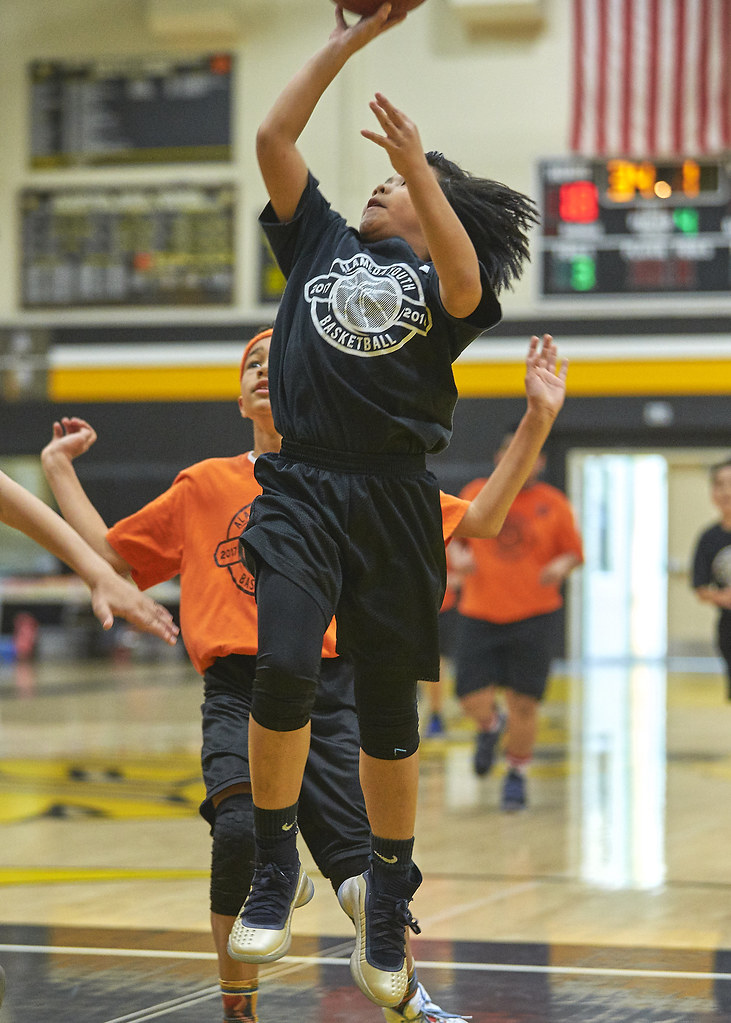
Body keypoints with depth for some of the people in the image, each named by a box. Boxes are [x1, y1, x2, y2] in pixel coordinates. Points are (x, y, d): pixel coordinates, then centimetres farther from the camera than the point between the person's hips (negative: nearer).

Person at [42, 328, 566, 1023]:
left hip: (331, 691, 0)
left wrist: (537, 421, 8)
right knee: (241, 829, -27)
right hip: (238, 692, 0)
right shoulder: (204, 485, 17)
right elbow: (107, 555, 24)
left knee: (359, 854, -10)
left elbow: (479, 521, 15)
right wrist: (59, 469, 26)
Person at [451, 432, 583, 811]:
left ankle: (516, 776, 20)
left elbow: (574, 552, 10)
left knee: (523, 704, -2)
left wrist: (562, 566, -12)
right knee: (473, 701, -6)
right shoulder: (476, 494, 4)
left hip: (534, 616, -1)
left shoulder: (554, 505, 1)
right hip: (479, 614, 1)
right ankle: (491, 725, 32)